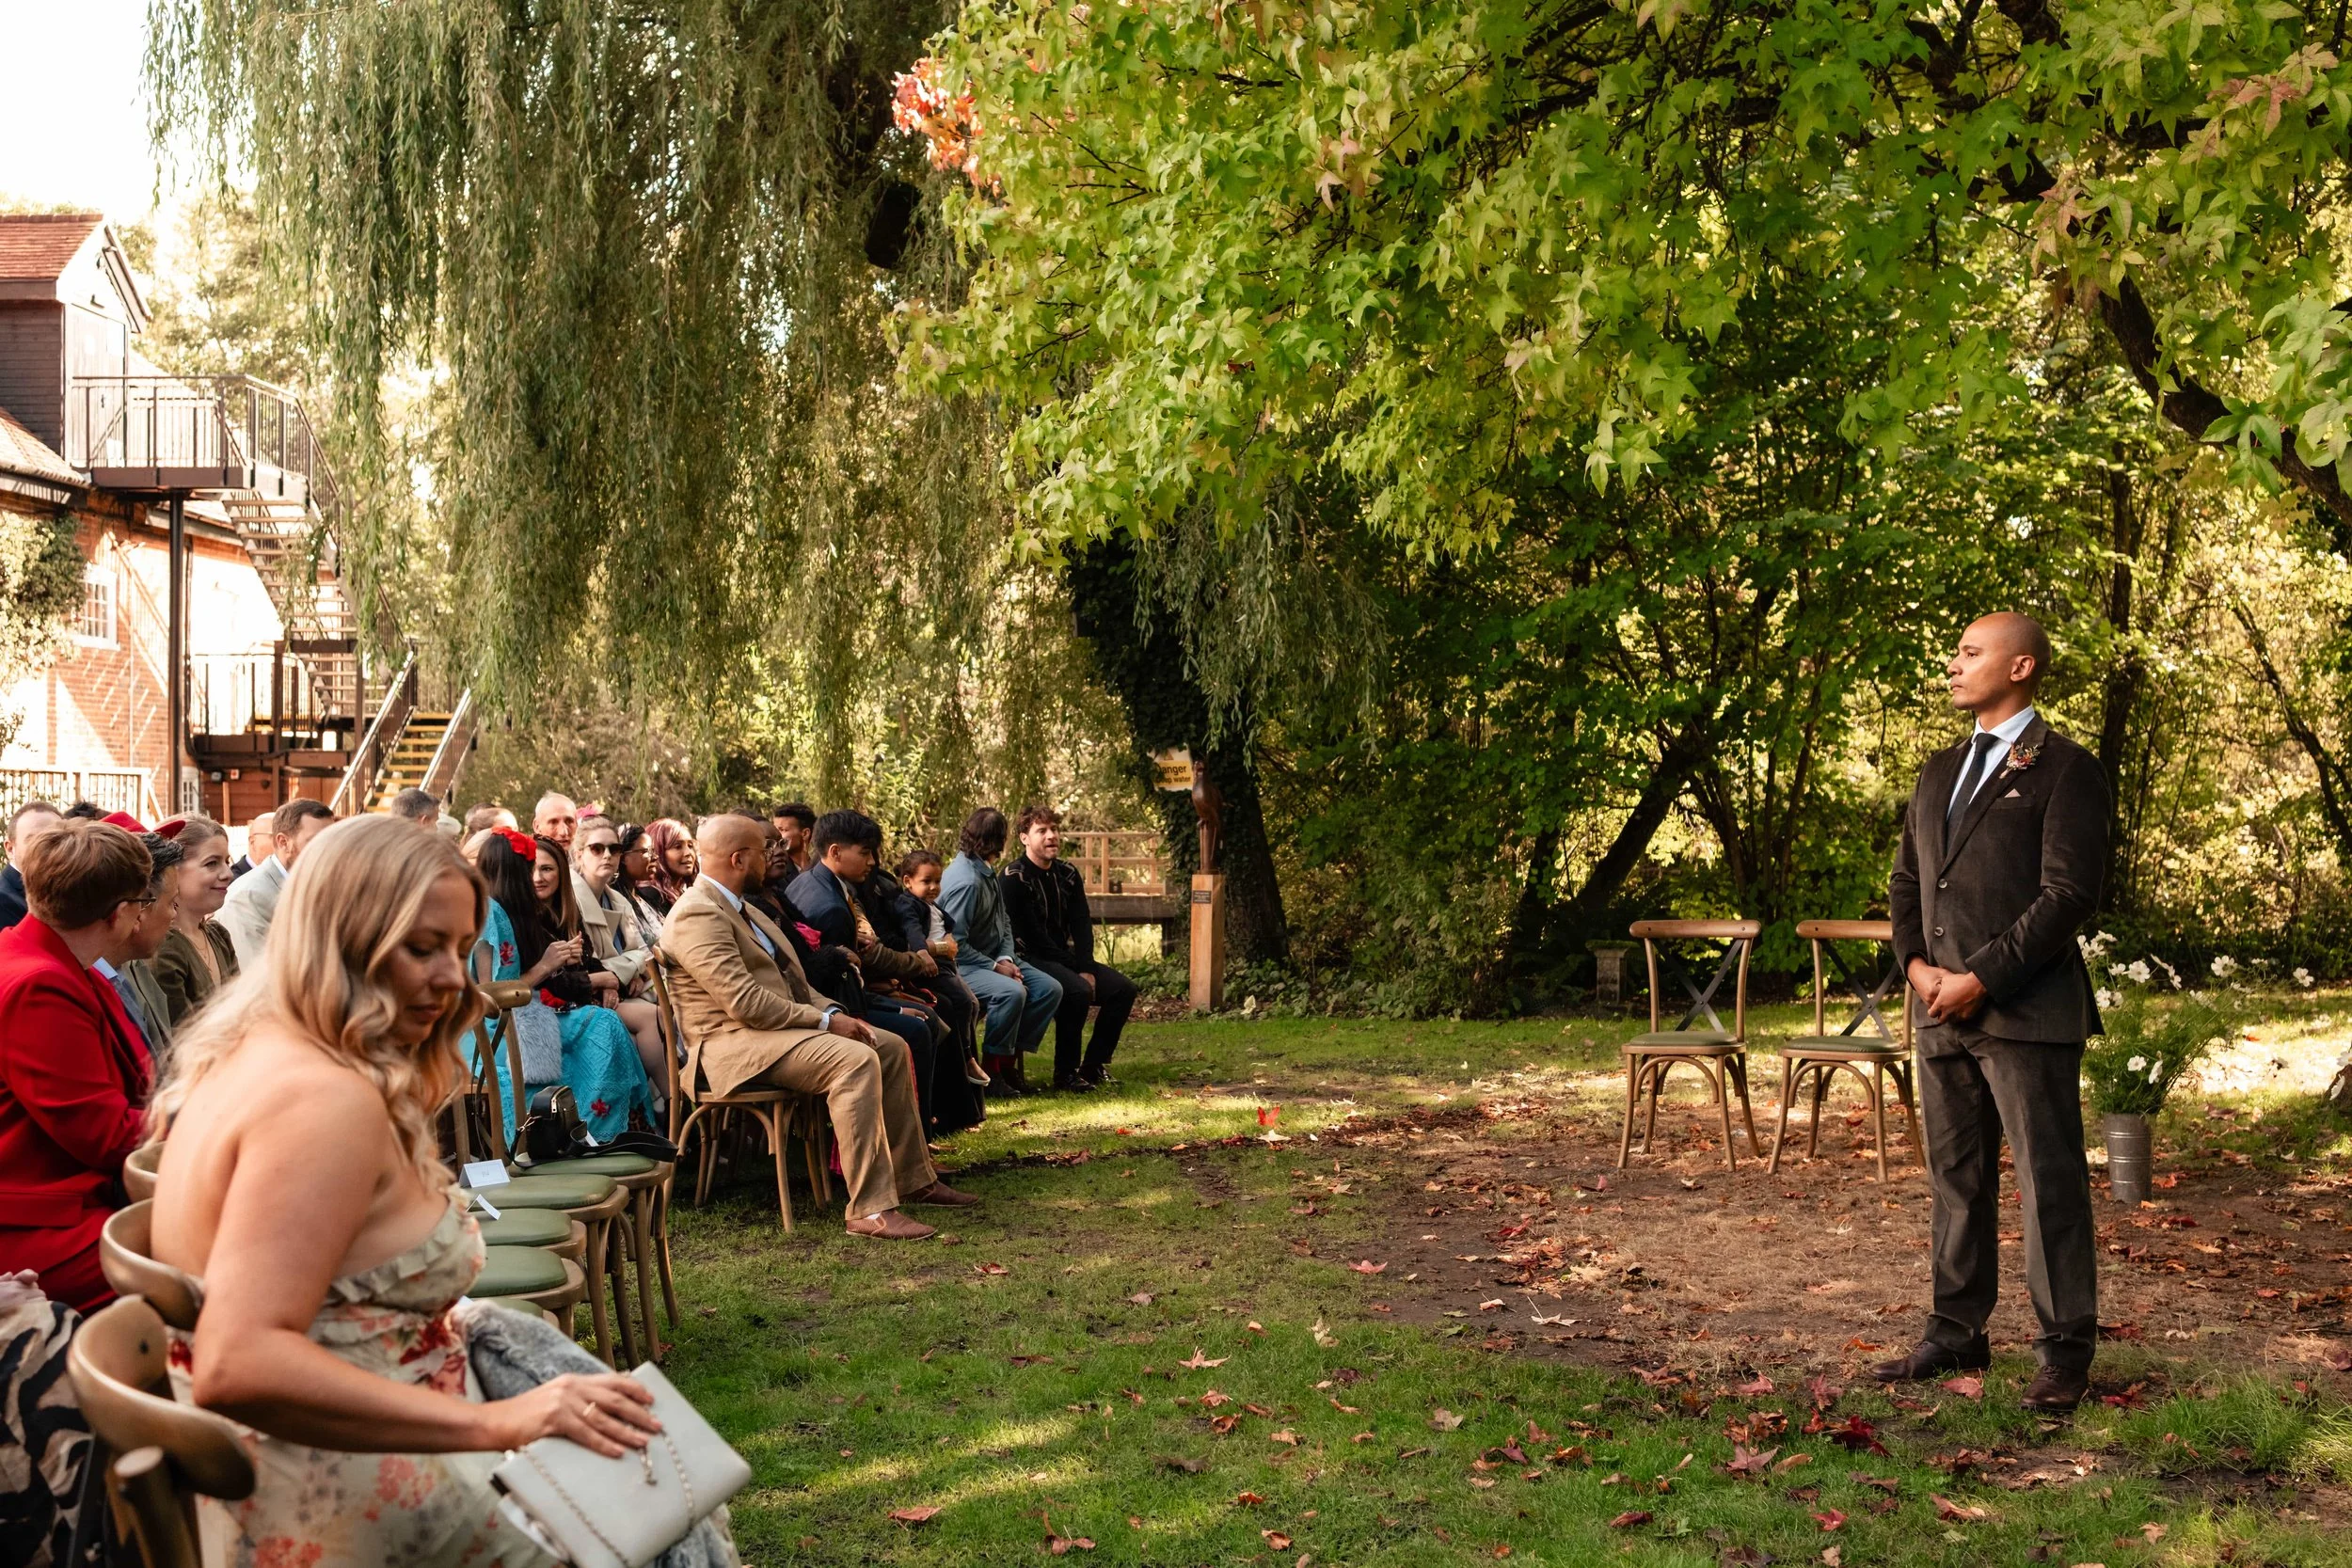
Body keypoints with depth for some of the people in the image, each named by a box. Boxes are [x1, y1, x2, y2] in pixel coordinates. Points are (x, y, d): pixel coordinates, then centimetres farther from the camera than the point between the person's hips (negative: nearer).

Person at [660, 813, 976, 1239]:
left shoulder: (739, 908, 19)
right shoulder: (697, 915, -16)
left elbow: (787, 978, 21)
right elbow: (745, 1002, -23)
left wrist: (832, 1011, 3)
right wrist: (825, 1020, -17)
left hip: (773, 1028, 11)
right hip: (735, 1043, -11)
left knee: (891, 1048, 9)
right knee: (855, 1060, -29)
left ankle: (912, 1179, 16)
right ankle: (871, 1210, -31)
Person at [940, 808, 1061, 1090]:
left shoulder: (986, 871, 8)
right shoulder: (966, 881, -23)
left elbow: (1004, 924, 12)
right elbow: (956, 944, -23)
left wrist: (1006, 958, -6)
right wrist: (996, 966, -18)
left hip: (993, 959, 10)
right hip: (963, 966, -10)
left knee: (1050, 989, -4)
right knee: (1012, 991, -34)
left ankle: (1009, 1059, 2)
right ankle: (993, 1067, -16)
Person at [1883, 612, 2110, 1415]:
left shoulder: (2063, 769, -5)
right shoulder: (1940, 771, 17)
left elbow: (2069, 893, -13)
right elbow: (1907, 881, 19)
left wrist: (1980, 979, -16)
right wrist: (1917, 964, 1)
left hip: (2026, 1013, -7)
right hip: (1945, 1014, 7)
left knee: (2051, 1182, -1)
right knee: (1956, 1178, 13)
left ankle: (2065, 1352, 9)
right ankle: (1956, 1334, 22)